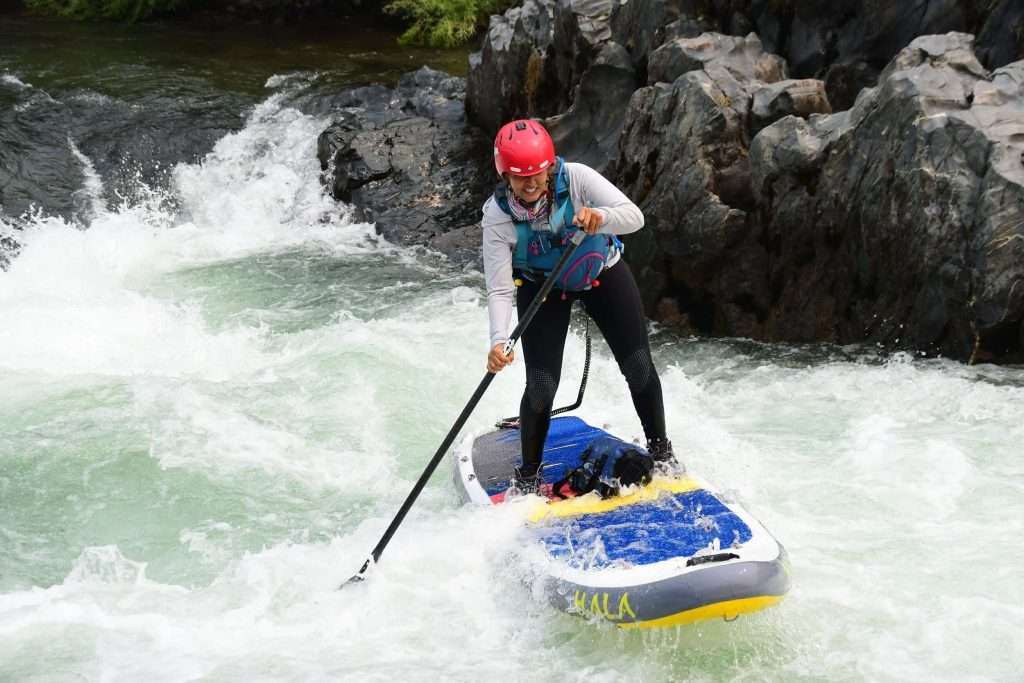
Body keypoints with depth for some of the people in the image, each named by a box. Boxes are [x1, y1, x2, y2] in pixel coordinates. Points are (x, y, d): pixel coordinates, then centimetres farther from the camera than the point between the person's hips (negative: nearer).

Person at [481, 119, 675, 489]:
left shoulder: (575, 178, -29)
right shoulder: (497, 215, -28)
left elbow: (634, 216, -34)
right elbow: (500, 290, -29)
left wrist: (600, 217, -55)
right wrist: (498, 340, -45)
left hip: (602, 274, 1)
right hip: (541, 289, -1)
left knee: (639, 368, 0)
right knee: (541, 387, -10)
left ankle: (660, 452, 24)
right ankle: (527, 477, 11)